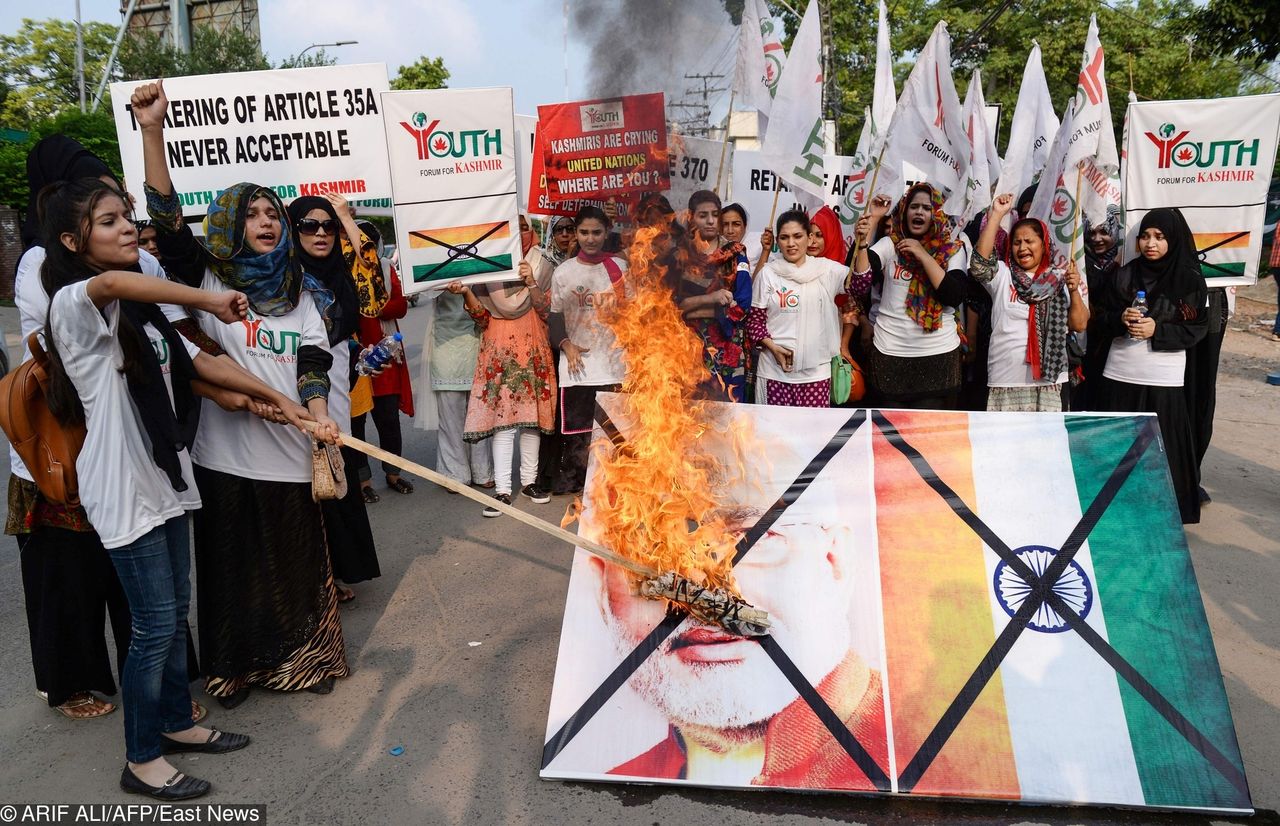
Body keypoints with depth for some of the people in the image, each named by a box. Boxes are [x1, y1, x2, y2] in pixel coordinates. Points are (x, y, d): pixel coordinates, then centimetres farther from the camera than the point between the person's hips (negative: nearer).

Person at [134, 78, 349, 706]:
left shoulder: (300, 293, 11)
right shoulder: (206, 280, 1)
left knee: (297, 560, 12)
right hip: (225, 451, -2)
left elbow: (313, 360, 2)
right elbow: (168, 221, -14)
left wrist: (319, 417, -16)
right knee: (231, 564, 10)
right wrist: (152, 132, -23)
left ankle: (302, 657, 30)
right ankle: (236, 666, 28)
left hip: (290, 451, 3)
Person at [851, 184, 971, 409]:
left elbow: (954, 296, -12)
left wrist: (923, 255, -15)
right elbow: (861, 279, -14)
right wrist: (862, 242, -29)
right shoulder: (889, 244, 2)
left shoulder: (953, 248, 2)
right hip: (889, 352, 0)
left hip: (938, 354, 0)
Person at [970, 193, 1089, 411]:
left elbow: (1079, 325, 4)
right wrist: (997, 214, -13)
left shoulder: (1060, 280, 8)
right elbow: (980, 259, -13)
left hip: (1049, 381, 1)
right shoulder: (1002, 275, 7)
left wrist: (1074, 291, -12)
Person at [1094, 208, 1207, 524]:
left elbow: (1197, 329, -2)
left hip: (1164, 379, -2)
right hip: (1120, 375, 2)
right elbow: (1101, 317, 7)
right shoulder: (1125, 275, 6)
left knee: (1160, 448, 0)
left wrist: (1157, 329, -16)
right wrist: (1120, 319, -13)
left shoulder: (1190, 279, 0)